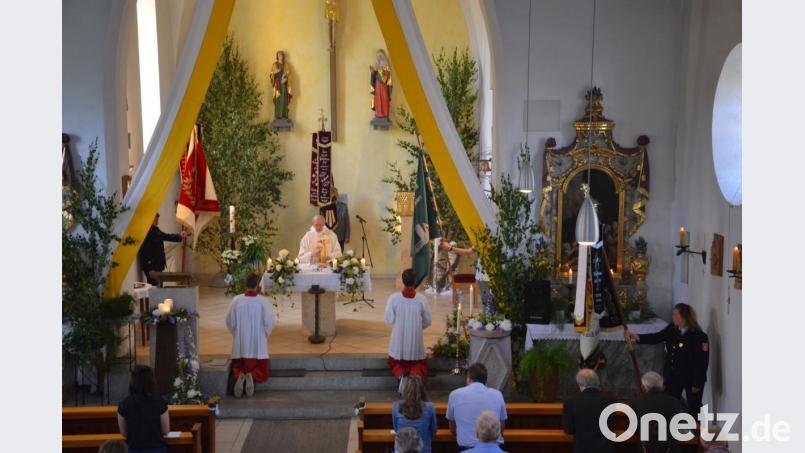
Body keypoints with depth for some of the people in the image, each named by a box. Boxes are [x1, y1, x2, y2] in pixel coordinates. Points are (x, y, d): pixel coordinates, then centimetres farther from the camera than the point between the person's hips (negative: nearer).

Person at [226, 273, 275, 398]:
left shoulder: (236, 300, -3)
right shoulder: (263, 301, -8)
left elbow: (230, 321, 1)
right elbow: (269, 321, -11)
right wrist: (265, 335, 8)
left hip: (240, 345, 1)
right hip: (258, 345, -1)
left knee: (238, 368, 16)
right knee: (262, 372, 10)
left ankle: (239, 376, -20)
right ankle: (252, 376, -24)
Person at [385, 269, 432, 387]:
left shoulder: (394, 298, -13)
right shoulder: (421, 299, -10)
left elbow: (388, 320, -7)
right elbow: (428, 321, 0)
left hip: (399, 340, 0)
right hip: (416, 340, 0)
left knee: (396, 362, 23)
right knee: (419, 363, 19)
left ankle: (400, 374, -10)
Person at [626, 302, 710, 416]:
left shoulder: (699, 336, -22)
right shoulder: (672, 329, -4)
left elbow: (702, 361, -20)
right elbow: (657, 337, 5)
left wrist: (697, 383, -19)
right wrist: (637, 337, -8)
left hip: (691, 378, -6)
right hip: (673, 376, 6)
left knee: (694, 407, 10)